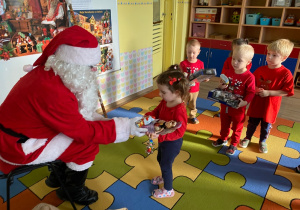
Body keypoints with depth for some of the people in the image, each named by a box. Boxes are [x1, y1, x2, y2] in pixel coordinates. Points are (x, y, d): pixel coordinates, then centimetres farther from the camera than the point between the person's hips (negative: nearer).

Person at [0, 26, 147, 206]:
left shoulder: (51, 74, -5)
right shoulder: (53, 92, -34)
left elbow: (77, 116, 1)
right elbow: (84, 131, -25)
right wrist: (126, 127, -22)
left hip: (27, 130, 9)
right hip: (19, 145, -9)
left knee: (80, 135, 9)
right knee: (88, 144, -10)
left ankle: (59, 176, 27)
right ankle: (74, 191, 15)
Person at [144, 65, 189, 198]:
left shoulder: (179, 110, -35)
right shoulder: (165, 102, -10)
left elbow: (179, 132, -33)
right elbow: (157, 112, 5)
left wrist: (160, 135, -40)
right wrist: (148, 117, -17)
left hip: (172, 143, -8)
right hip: (163, 139, 9)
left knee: (166, 164, 12)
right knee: (160, 160, 30)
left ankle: (168, 190, 38)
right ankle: (165, 177, 60)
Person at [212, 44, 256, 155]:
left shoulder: (249, 77, -20)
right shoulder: (227, 71, -4)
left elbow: (251, 92, -18)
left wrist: (245, 102, -33)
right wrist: (221, 86, -12)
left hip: (238, 108, -5)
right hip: (225, 105, 5)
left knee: (237, 127, 16)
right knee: (224, 124, 24)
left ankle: (233, 144, 35)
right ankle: (223, 139, 46)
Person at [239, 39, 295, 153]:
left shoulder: (286, 74, -16)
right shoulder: (260, 69, -5)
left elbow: (286, 92, -16)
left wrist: (268, 92, -23)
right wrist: (255, 89, -13)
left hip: (270, 106, -2)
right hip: (256, 103, 3)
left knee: (266, 125, 15)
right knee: (252, 123, 17)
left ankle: (262, 142, 39)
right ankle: (247, 138, 39)